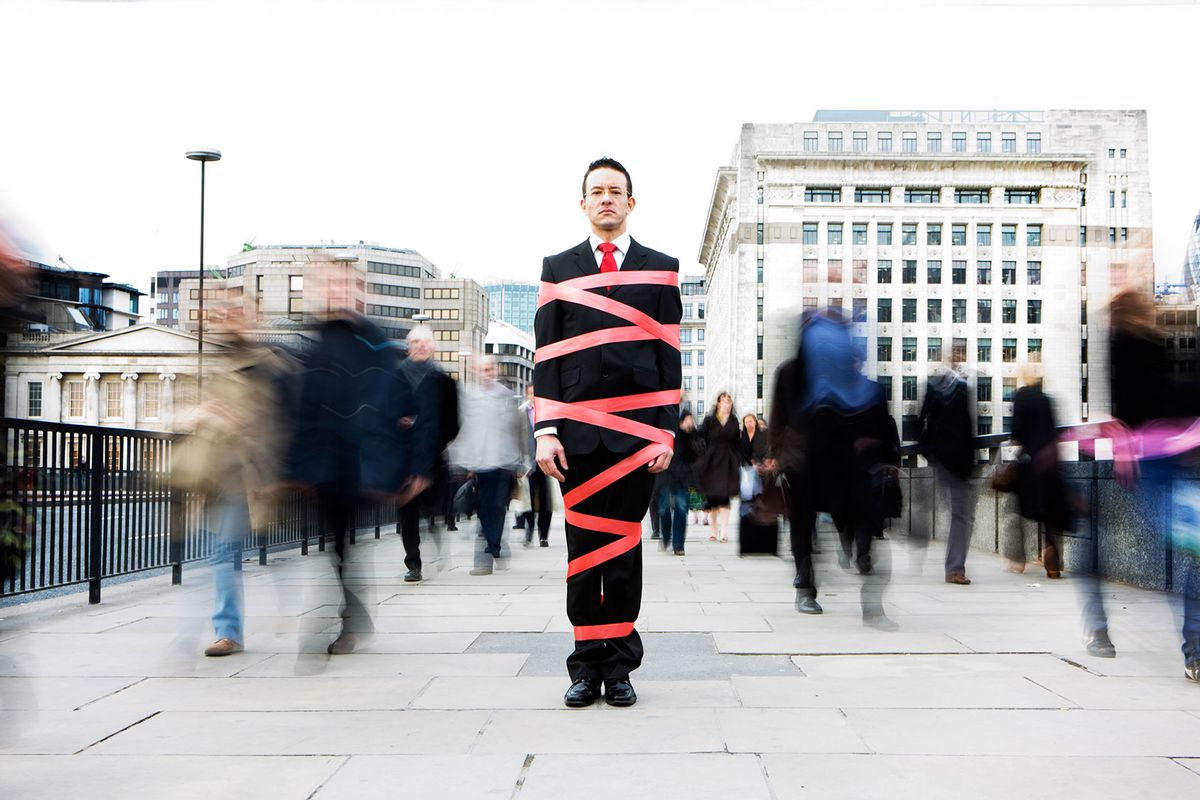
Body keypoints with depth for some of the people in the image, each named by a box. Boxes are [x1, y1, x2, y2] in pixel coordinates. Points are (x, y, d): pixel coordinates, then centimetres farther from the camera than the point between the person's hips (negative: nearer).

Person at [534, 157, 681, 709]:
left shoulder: (661, 269, 9)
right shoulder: (557, 268, 11)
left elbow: (669, 357, 5)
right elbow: (546, 357, 6)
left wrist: (666, 432, -3)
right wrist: (546, 431, -3)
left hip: (637, 431, 0)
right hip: (578, 432, 1)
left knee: (625, 548, 4)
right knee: (583, 549, 4)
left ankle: (619, 668, 13)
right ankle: (586, 666, 12)